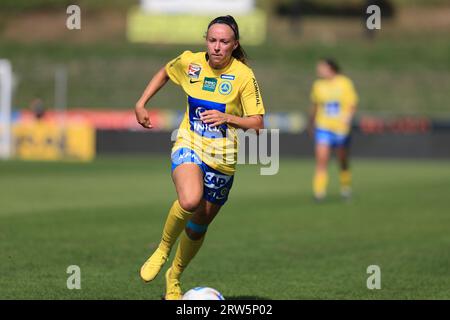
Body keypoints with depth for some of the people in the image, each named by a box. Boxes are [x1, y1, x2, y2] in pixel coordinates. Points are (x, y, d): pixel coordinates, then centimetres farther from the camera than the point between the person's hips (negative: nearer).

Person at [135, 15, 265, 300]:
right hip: (188, 146, -1)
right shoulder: (190, 62, -5)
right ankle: (163, 249, -6)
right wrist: (141, 105, 12)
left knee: (199, 226, 11)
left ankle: (174, 278, 37)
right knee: (190, 201, -33)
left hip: (222, 159, 1)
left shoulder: (243, 75, -11)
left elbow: (257, 123, -10)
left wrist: (228, 118, -26)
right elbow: (164, 73, 18)